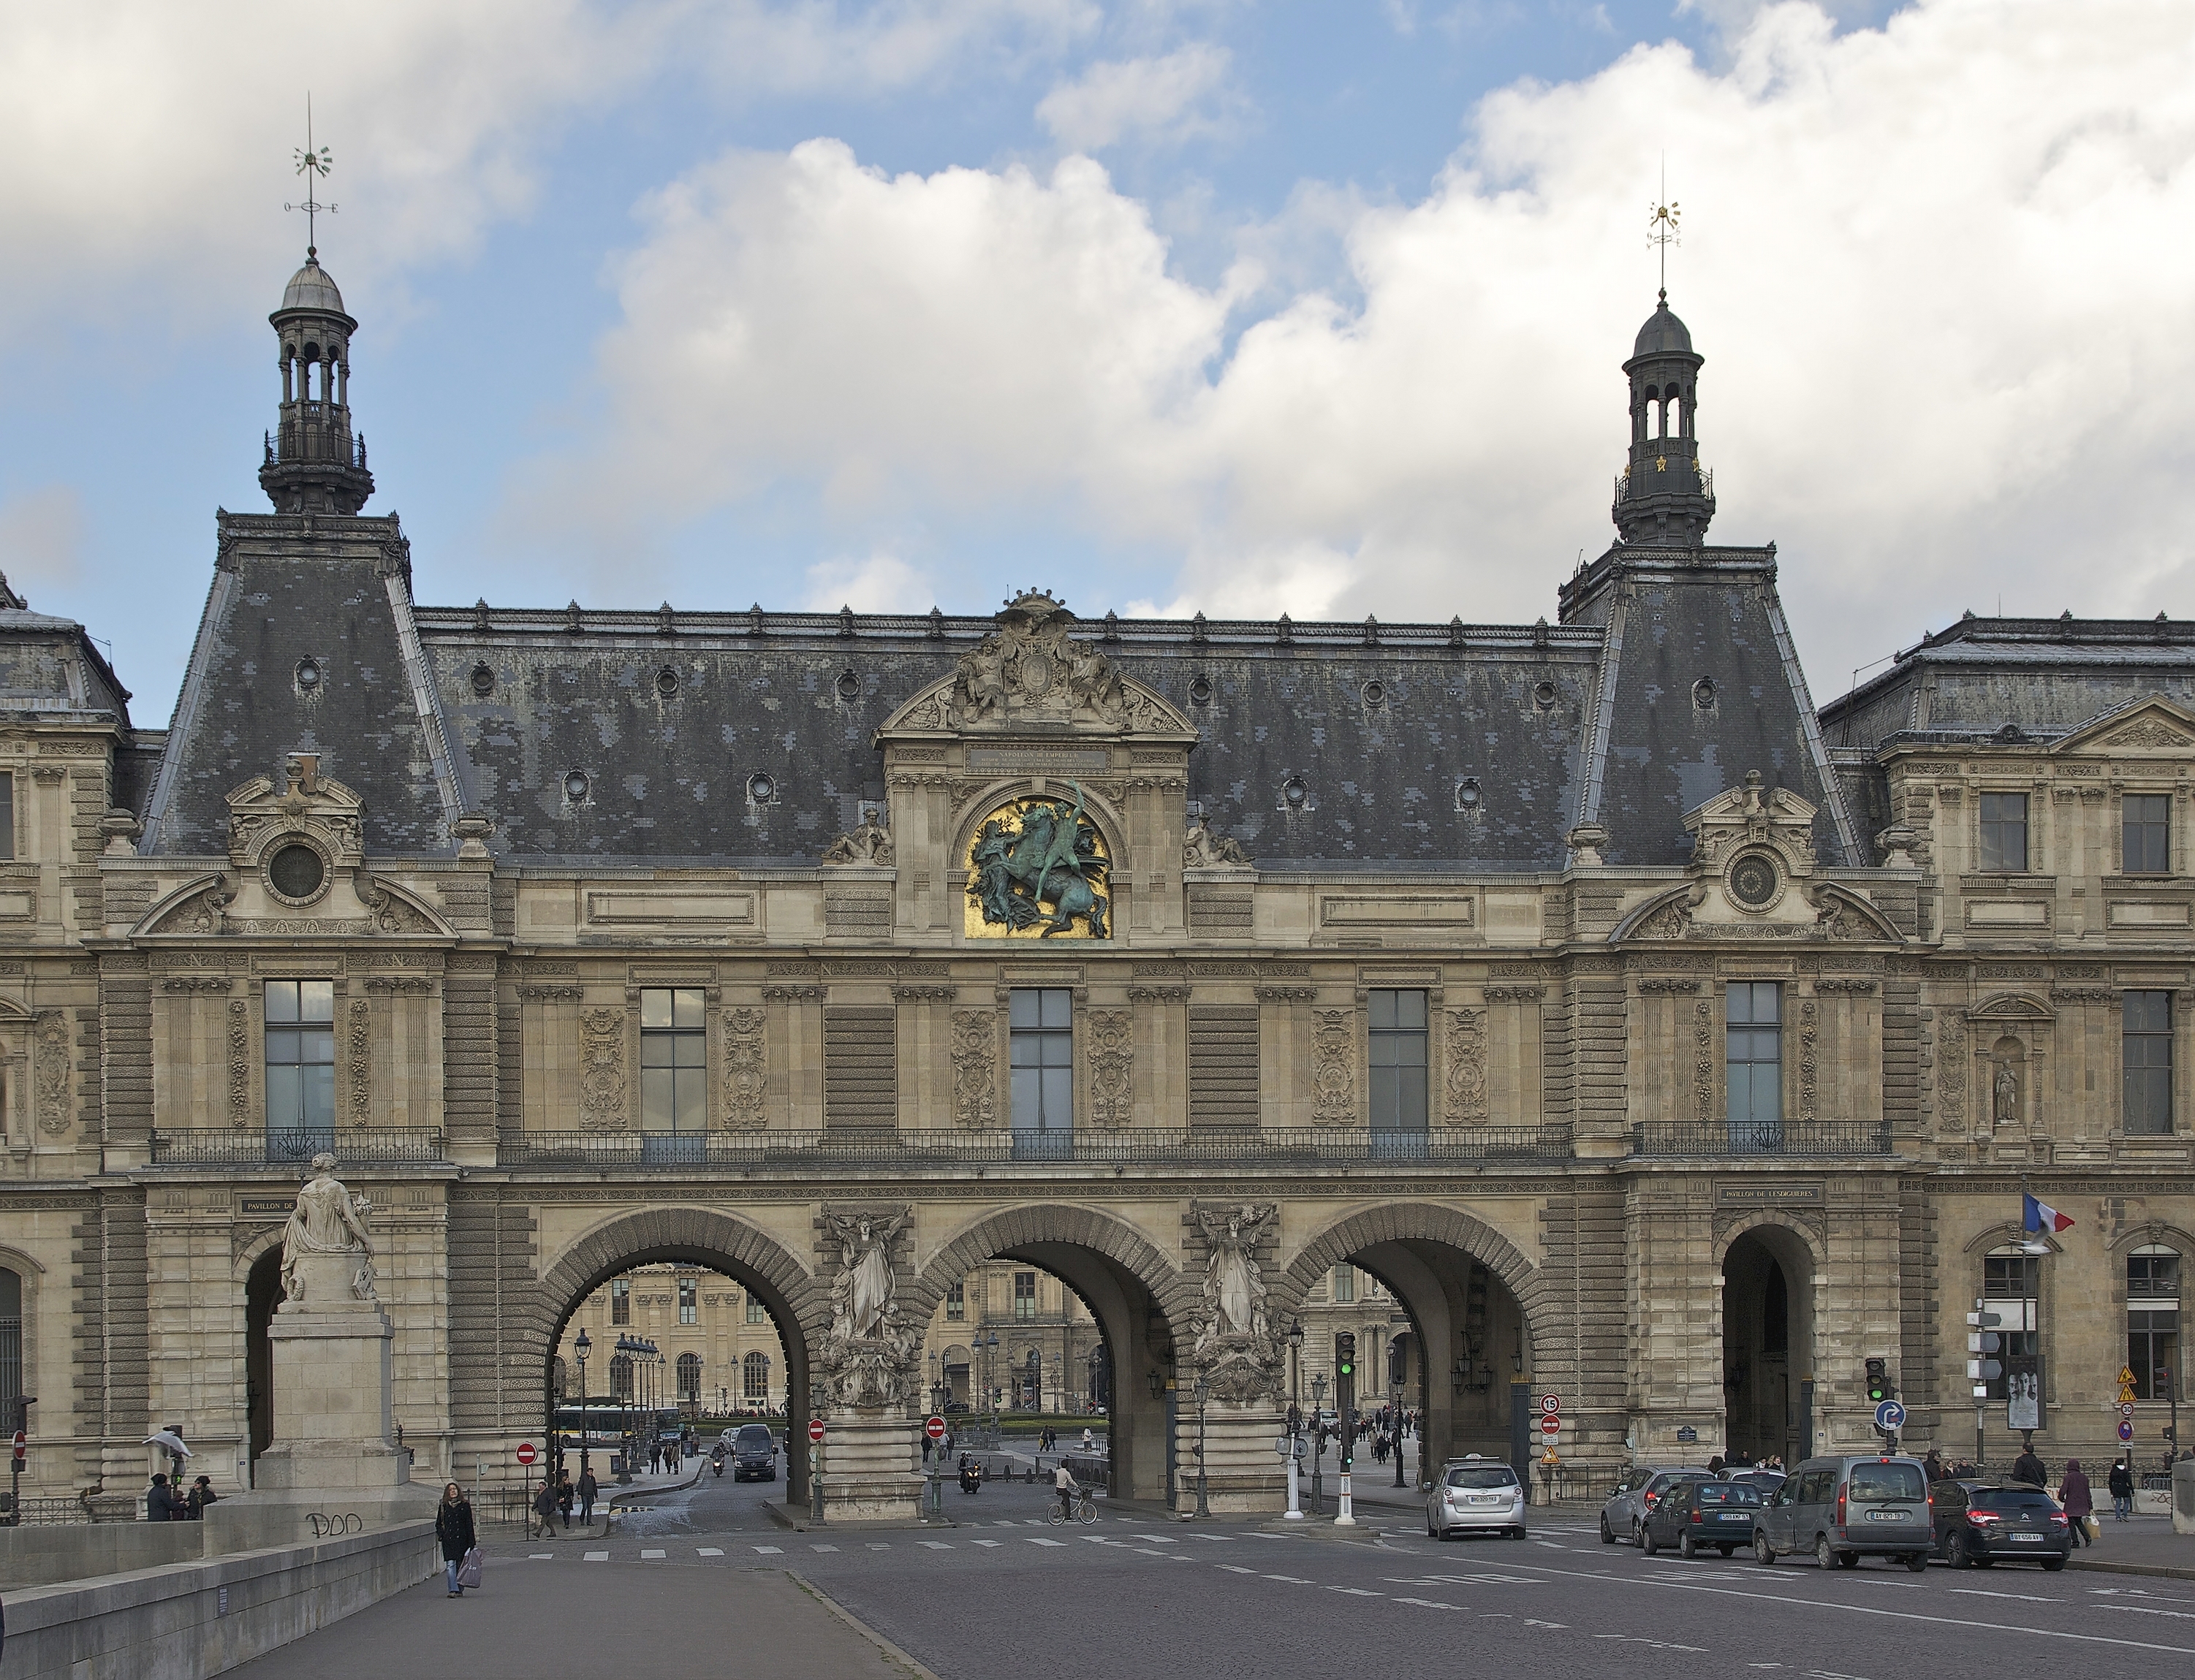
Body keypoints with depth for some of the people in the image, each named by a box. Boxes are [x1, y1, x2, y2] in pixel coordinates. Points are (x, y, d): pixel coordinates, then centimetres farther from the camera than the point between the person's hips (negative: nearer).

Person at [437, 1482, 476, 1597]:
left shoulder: (465, 1506, 6)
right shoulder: (443, 1507, 11)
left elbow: (469, 1524, 4)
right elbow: (438, 1524, 19)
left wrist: (471, 1543, -1)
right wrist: (441, 1534, -2)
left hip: (461, 1539, -1)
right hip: (448, 1540, 1)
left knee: (461, 1564, 4)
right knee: (450, 1565, -11)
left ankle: (460, 1589, 15)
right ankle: (453, 1590, -18)